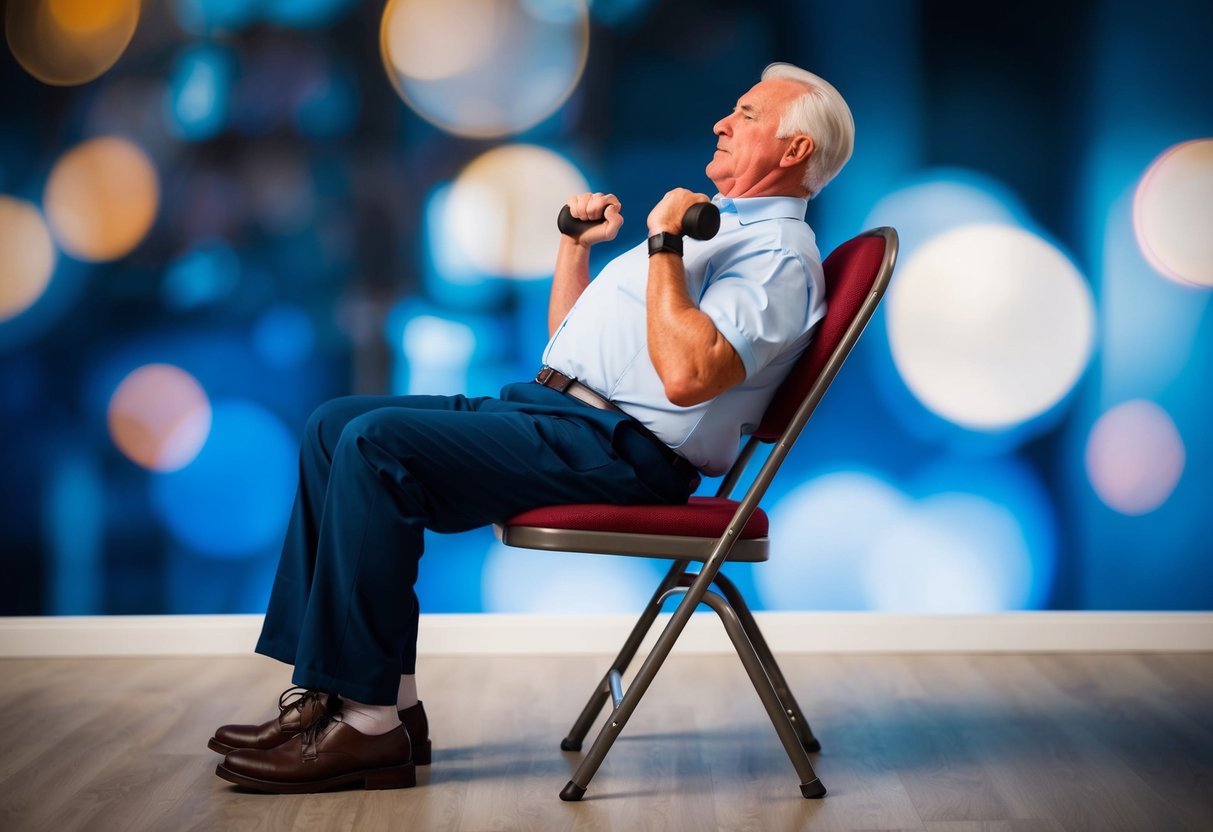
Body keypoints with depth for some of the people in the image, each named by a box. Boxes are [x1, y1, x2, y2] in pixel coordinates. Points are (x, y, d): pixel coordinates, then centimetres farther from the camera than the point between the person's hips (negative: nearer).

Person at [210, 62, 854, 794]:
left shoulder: (780, 253, -5)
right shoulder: (712, 224, 27)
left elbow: (686, 376, -25)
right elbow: (568, 334, 32)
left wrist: (665, 244, -18)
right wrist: (577, 240, 22)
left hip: (613, 446, -10)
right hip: (546, 404, 11)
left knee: (376, 444, -24)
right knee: (335, 426, 0)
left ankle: (369, 724, -19)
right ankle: (387, 691, -5)